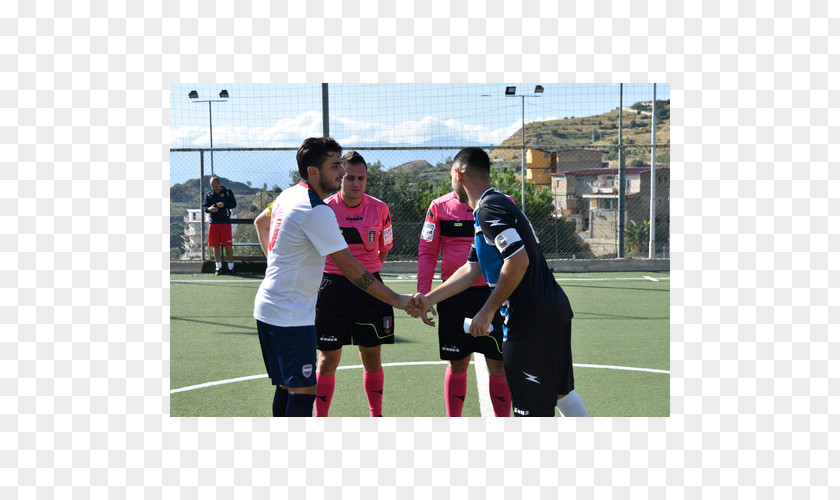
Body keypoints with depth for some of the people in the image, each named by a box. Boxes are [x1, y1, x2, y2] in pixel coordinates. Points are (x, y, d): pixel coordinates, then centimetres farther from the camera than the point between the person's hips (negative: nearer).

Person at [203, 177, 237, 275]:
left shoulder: (228, 192, 4)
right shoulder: (208, 194, 10)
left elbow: (234, 204, -3)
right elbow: (205, 207, 6)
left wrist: (224, 205, -21)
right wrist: (209, 209, -17)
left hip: (225, 222, -2)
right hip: (213, 222, 2)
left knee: (228, 245, -4)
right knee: (215, 246, 3)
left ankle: (230, 266, 5)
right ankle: (218, 266, 11)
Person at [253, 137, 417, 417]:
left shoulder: (288, 195, 8)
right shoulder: (317, 211, -20)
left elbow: (261, 223, 28)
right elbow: (349, 267, -20)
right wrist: (396, 300, -15)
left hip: (268, 307, 10)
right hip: (291, 316, -10)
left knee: (287, 385, 17)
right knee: (303, 390, -6)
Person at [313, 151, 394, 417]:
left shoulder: (379, 209, -1)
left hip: (369, 287, 2)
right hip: (332, 289, -2)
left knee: (372, 358, 7)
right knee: (328, 359, 1)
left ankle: (376, 418, 22)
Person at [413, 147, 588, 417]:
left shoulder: (490, 208, -15)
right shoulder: (497, 204, 17)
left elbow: (518, 261, -25)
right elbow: (472, 268, 19)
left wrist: (487, 312, -17)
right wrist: (430, 298, 17)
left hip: (530, 321, -10)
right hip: (555, 311, 10)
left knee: (532, 409, -1)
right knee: (561, 392, 23)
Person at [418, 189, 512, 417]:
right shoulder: (439, 207, 4)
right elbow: (427, 252, 7)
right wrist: (423, 296, -1)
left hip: (492, 294, -1)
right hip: (454, 297, 1)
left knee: (499, 366, -2)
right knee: (457, 365, 9)